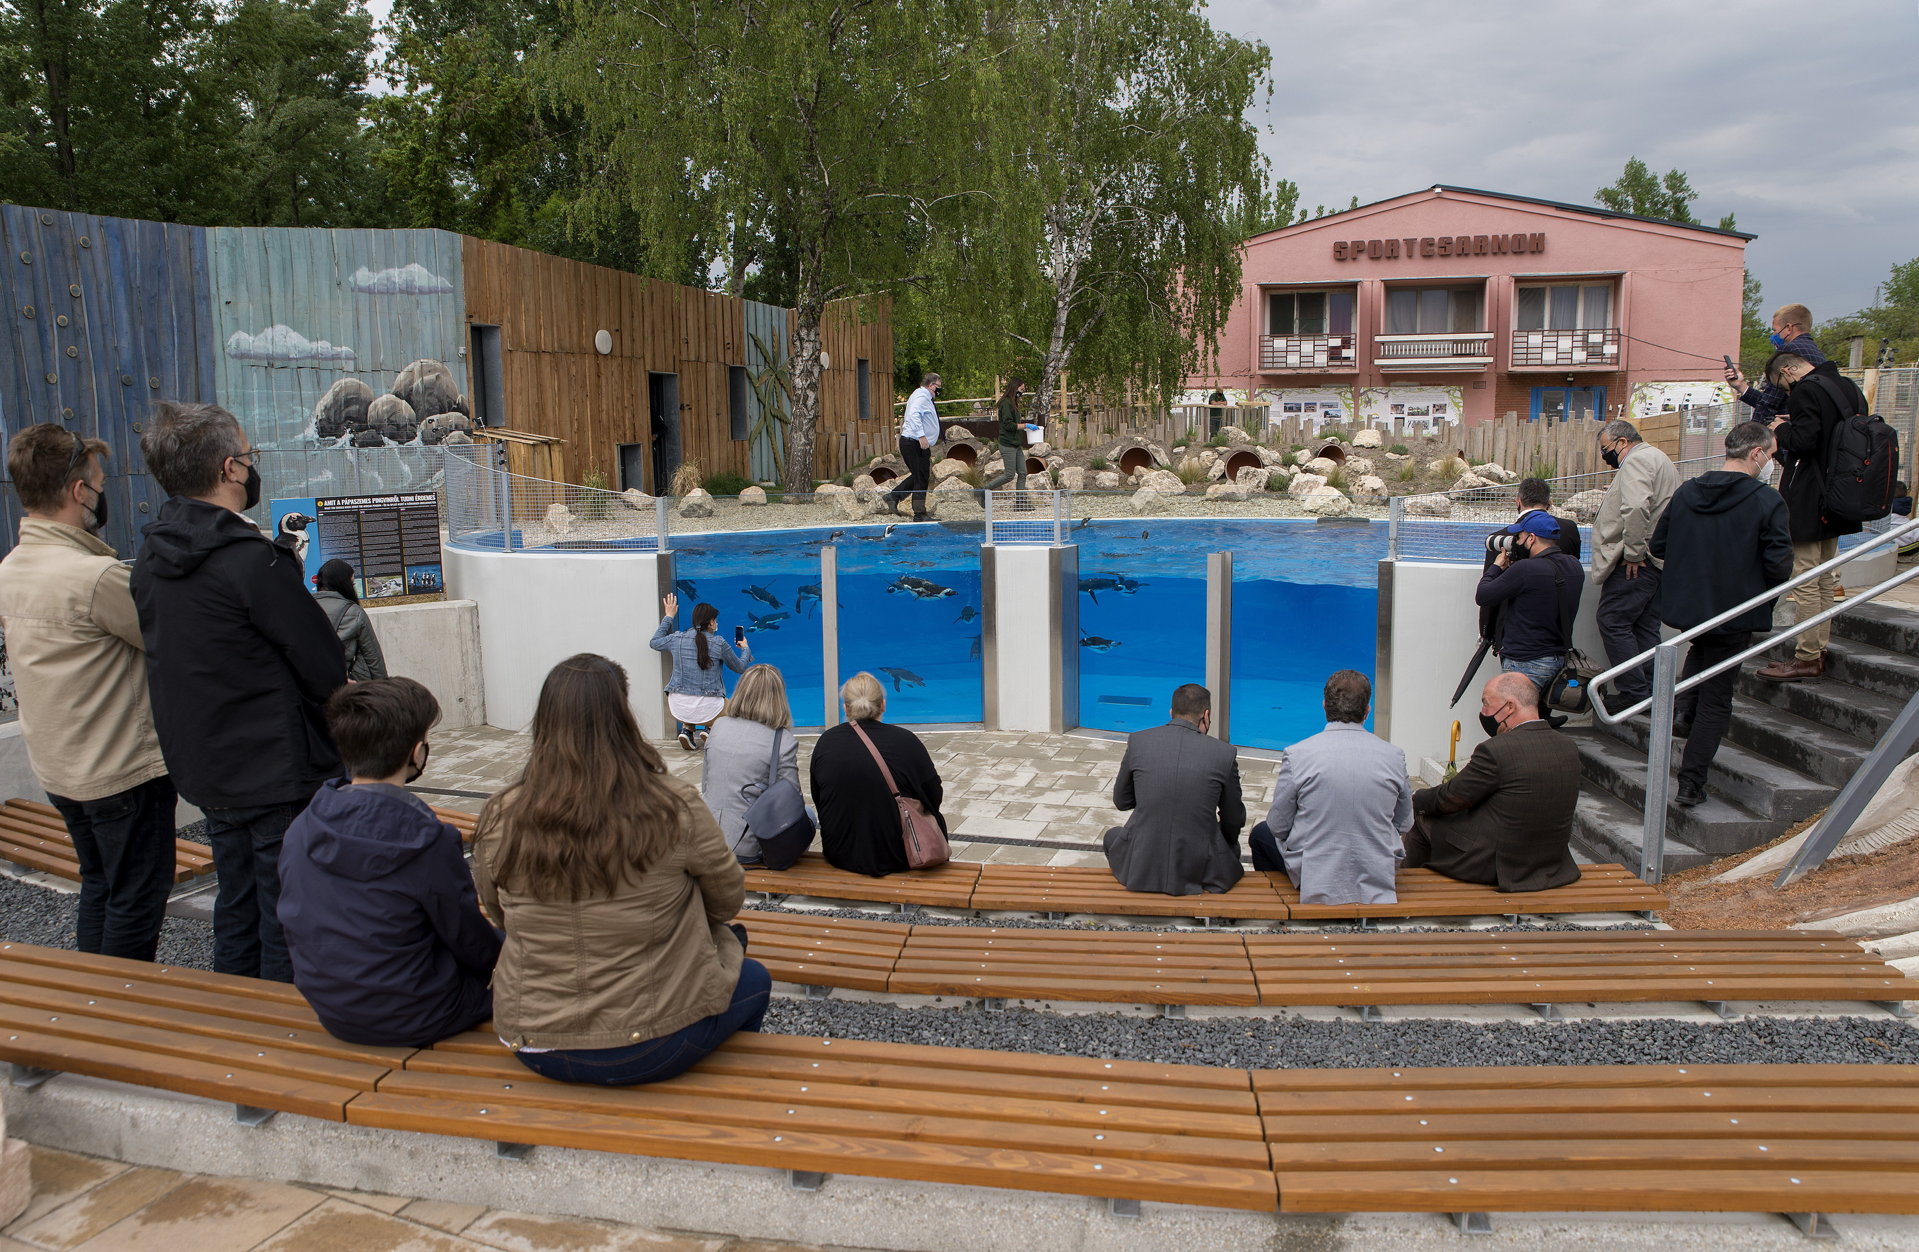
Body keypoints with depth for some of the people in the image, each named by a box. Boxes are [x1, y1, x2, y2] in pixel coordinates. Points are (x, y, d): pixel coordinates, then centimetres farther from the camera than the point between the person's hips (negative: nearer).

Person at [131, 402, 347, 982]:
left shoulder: (151, 559, 5)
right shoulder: (252, 561, -22)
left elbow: (174, 659, 13)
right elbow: (327, 670, -19)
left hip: (207, 774, 9)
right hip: (281, 777, -9)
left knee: (236, 910, 22)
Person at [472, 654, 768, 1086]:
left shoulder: (500, 818, -12)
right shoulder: (675, 807, -20)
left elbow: (500, 914, 7)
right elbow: (728, 901, -4)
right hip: (652, 1046, -4)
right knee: (754, 979, 29)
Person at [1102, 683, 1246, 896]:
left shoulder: (1138, 741, -5)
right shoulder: (1225, 753, -7)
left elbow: (1121, 802, 8)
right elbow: (1234, 822, 6)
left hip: (1140, 870, 0)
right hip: (1200, 871, 0)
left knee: (1112, 836, 35)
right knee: (1232, 844, 34)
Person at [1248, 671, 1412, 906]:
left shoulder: (1297, 754, -16)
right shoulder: (1394, 756, -8)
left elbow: (1278, 826, -6)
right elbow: (1404, 825, 5)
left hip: (1315, 880, -3)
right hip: (1378, 878, 3)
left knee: (1261, 833, 25)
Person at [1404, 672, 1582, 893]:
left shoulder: (1496, 750, -23)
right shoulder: (1568, 747, 0)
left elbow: (1449, 800, -12)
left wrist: (1418, 798, 10)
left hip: (1495, 864, -8)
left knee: (1421, 818, 13)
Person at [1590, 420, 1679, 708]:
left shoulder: (1636, 461, -11)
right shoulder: (1659, 458, 24)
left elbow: (1636, 506, -27)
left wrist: (1632, 552, -21)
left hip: (1636, 563, -10)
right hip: (1659, 560, 11)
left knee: (1613, 622, -8)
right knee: (1646, 626, 12)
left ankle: (1634, 693, -9)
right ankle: (1651, 694, 14)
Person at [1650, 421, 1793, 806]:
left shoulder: (1686, 492, -1)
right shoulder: (1767, 501, -15)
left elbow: (1658, 546, 6)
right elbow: (1780, 566, -18)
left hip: (1684, 604, 5)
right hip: (1733, 613, -4)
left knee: (1702, 648, 37)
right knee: (1715, 699, 6)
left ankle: (1683, 708, 15)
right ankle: (1691, 784, 8)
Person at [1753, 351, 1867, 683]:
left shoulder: (1807, 391, -16)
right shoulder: (1847, 387, 12)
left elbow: (1804, 441, -23)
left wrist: (1782, 429, -4)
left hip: (1808, 502, -10)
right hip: (1836, 499, 10)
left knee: (1805, 581, -5)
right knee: (1825, 579, 16)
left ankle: (1807, 658, -3)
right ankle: (1818, 650, 23)